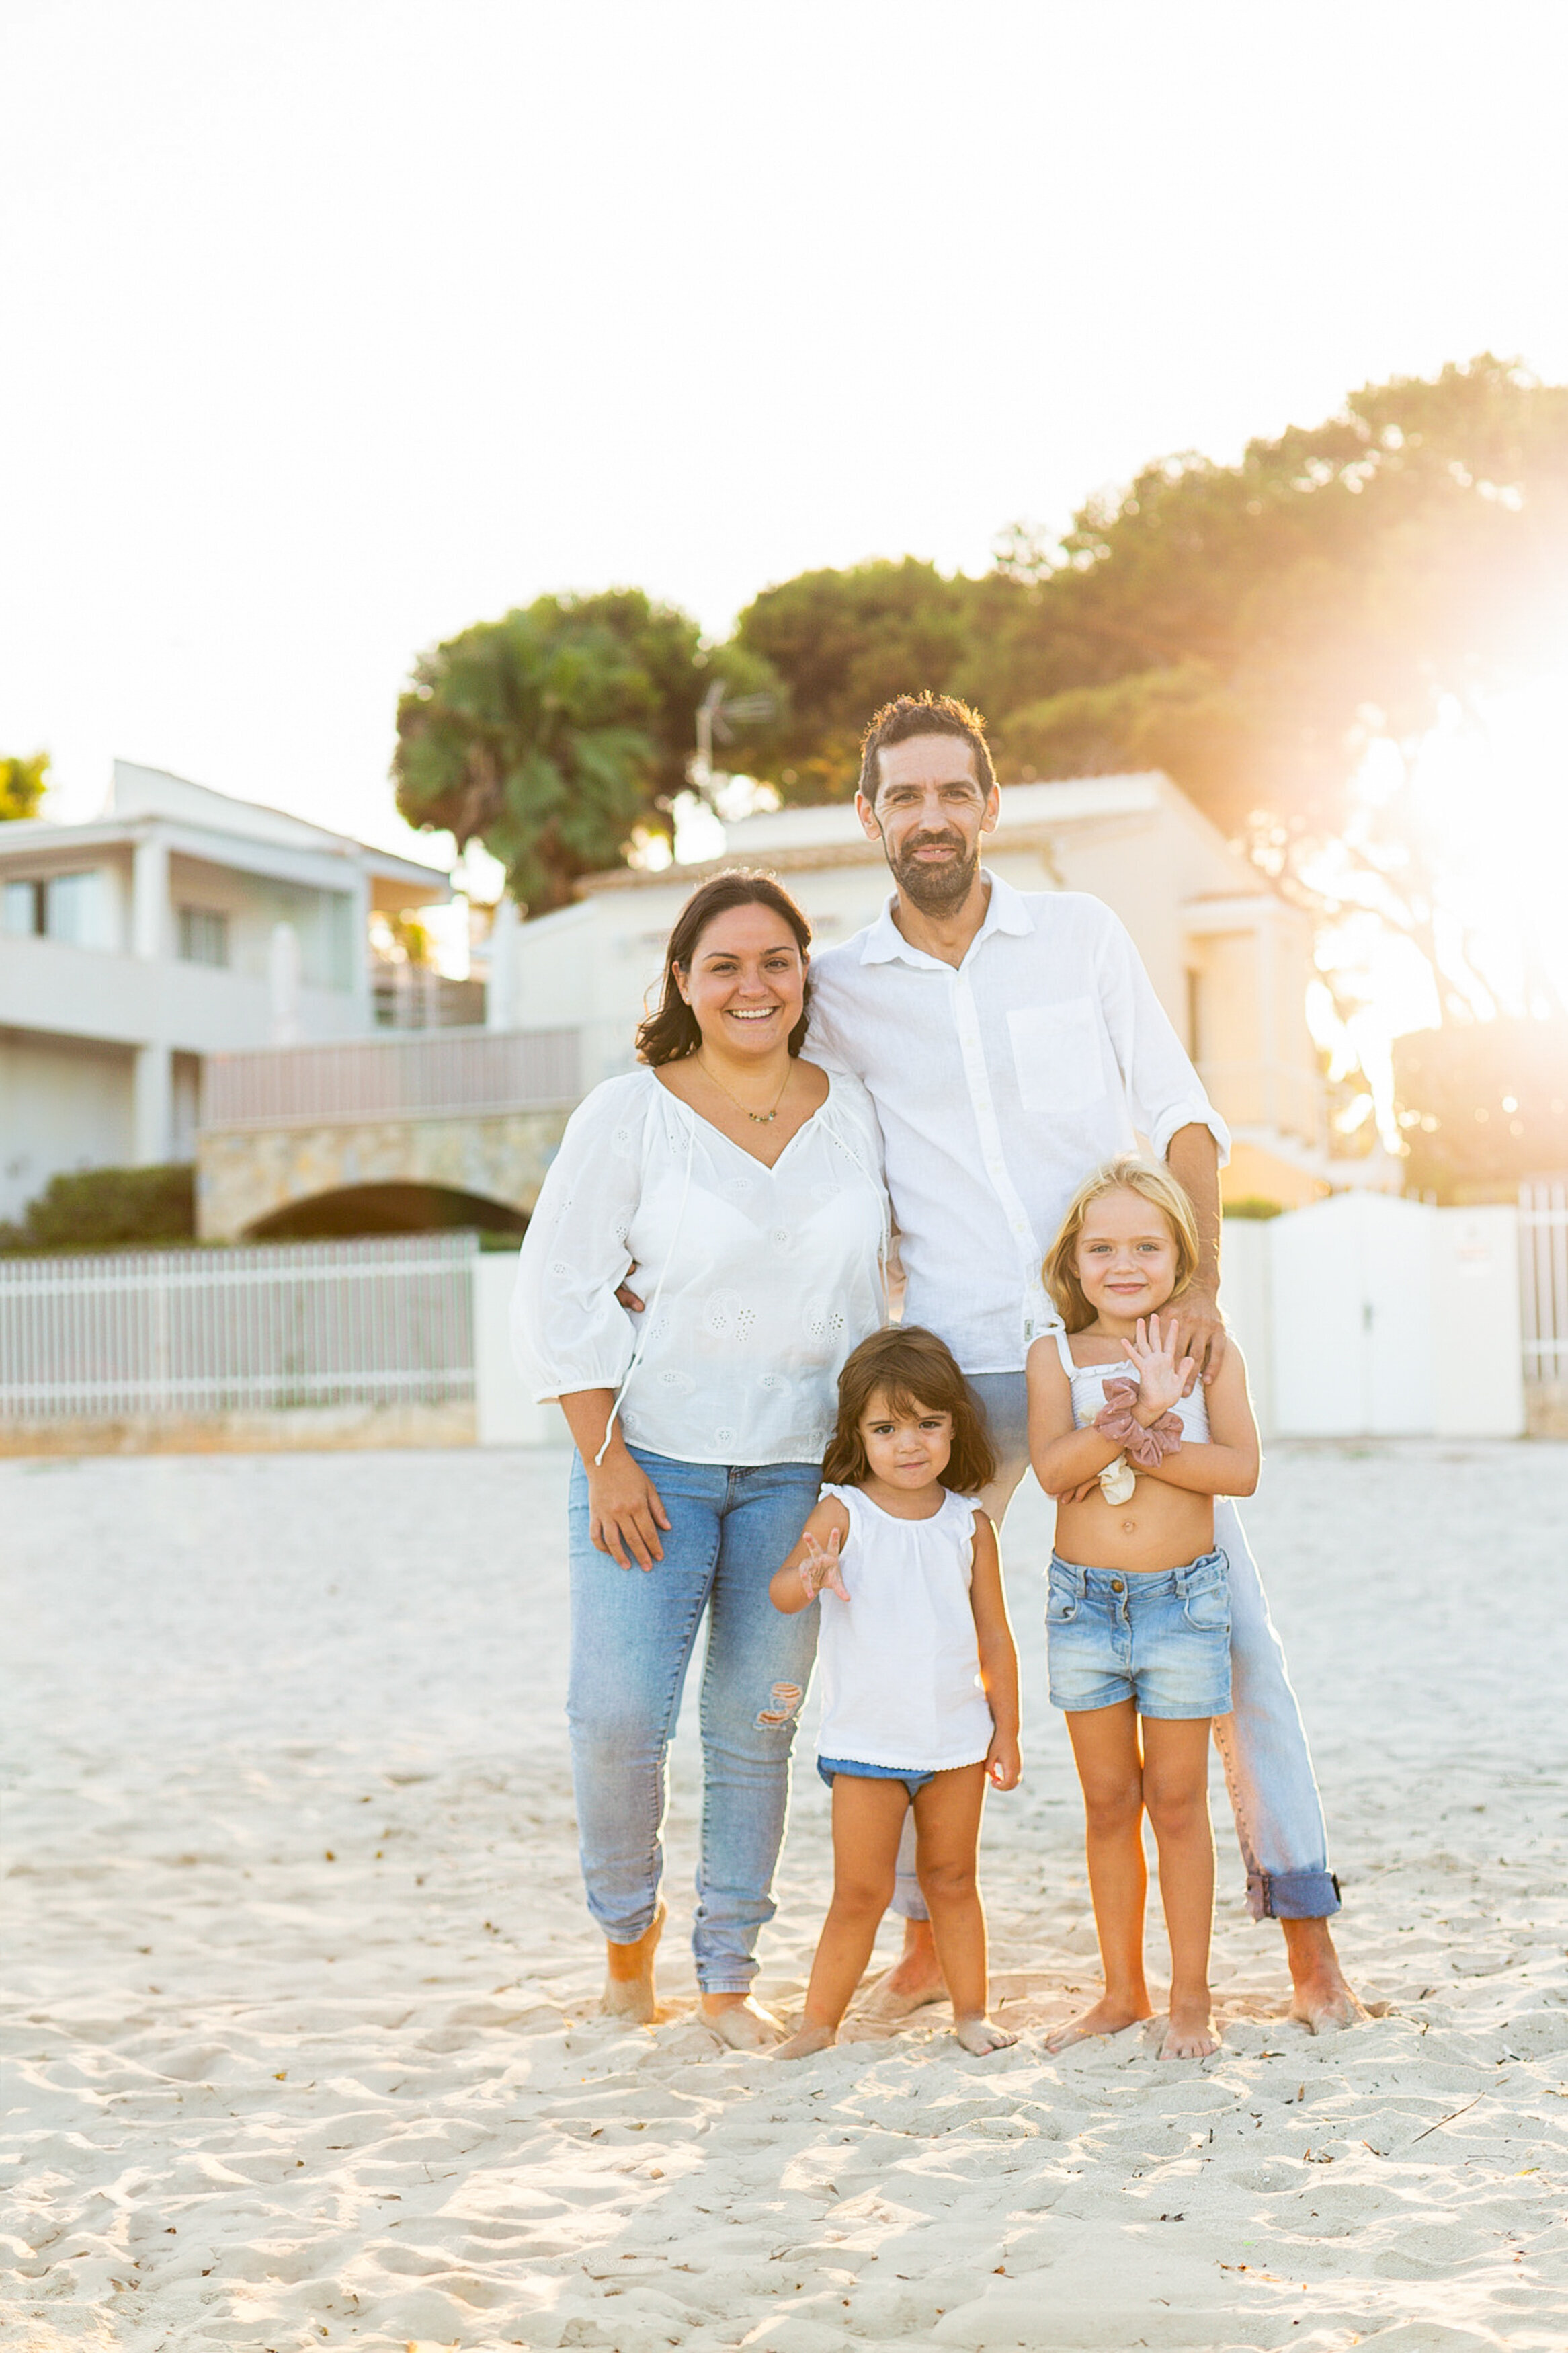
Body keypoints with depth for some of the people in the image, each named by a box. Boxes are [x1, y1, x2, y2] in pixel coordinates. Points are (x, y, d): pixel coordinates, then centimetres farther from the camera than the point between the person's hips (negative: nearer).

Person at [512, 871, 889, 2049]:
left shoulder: (855, 1114, 3)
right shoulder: (628, 1114, -6)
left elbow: (874, 1288, 12)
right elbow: (560, 1299, -4)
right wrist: (605, 1459, -10)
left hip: (798, 1469, 2)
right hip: (652, 1458, -2)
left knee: (756, 1727, 6)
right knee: (618, 1715, -11)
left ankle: (729, 1977, 21)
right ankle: (629, 1919, 18)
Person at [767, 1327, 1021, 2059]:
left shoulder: (970, 1525, 1)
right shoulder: (843, 1512, -8)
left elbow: (994, 1636, 7)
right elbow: (782, 1591, -22)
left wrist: (1005, 1731, 7)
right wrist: (808, 1578, -45)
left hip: (957, 1738, 3)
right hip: (865, 1742, -2)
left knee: (952, 1881, 14)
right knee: (860, 1893, 0)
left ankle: (971, 2011, 26)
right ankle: (819, 2022, 11)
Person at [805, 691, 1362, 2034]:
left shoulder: (1080, 936, 3)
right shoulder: (839, 993, 4)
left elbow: (1181, 1114, 2)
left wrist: (1200, 1280, -11)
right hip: (960, 1368, 1)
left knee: (1233, 1638, -2)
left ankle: (1310, 1937, 10)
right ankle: (930, 1942, 19)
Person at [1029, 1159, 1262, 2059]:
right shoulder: (1056, 1357, 0)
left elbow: (1241, 1469, -13)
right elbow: (1053, 1467, -16)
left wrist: (1134, 1442, -19)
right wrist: (1143, 1413, -27)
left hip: (1184, 1596, -1)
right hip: (1083, 1601, 2)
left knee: (1177, 1801, 5)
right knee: (1110, 1802, 10)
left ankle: (1192, 1995, 16)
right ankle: (1123, 1992, 22)